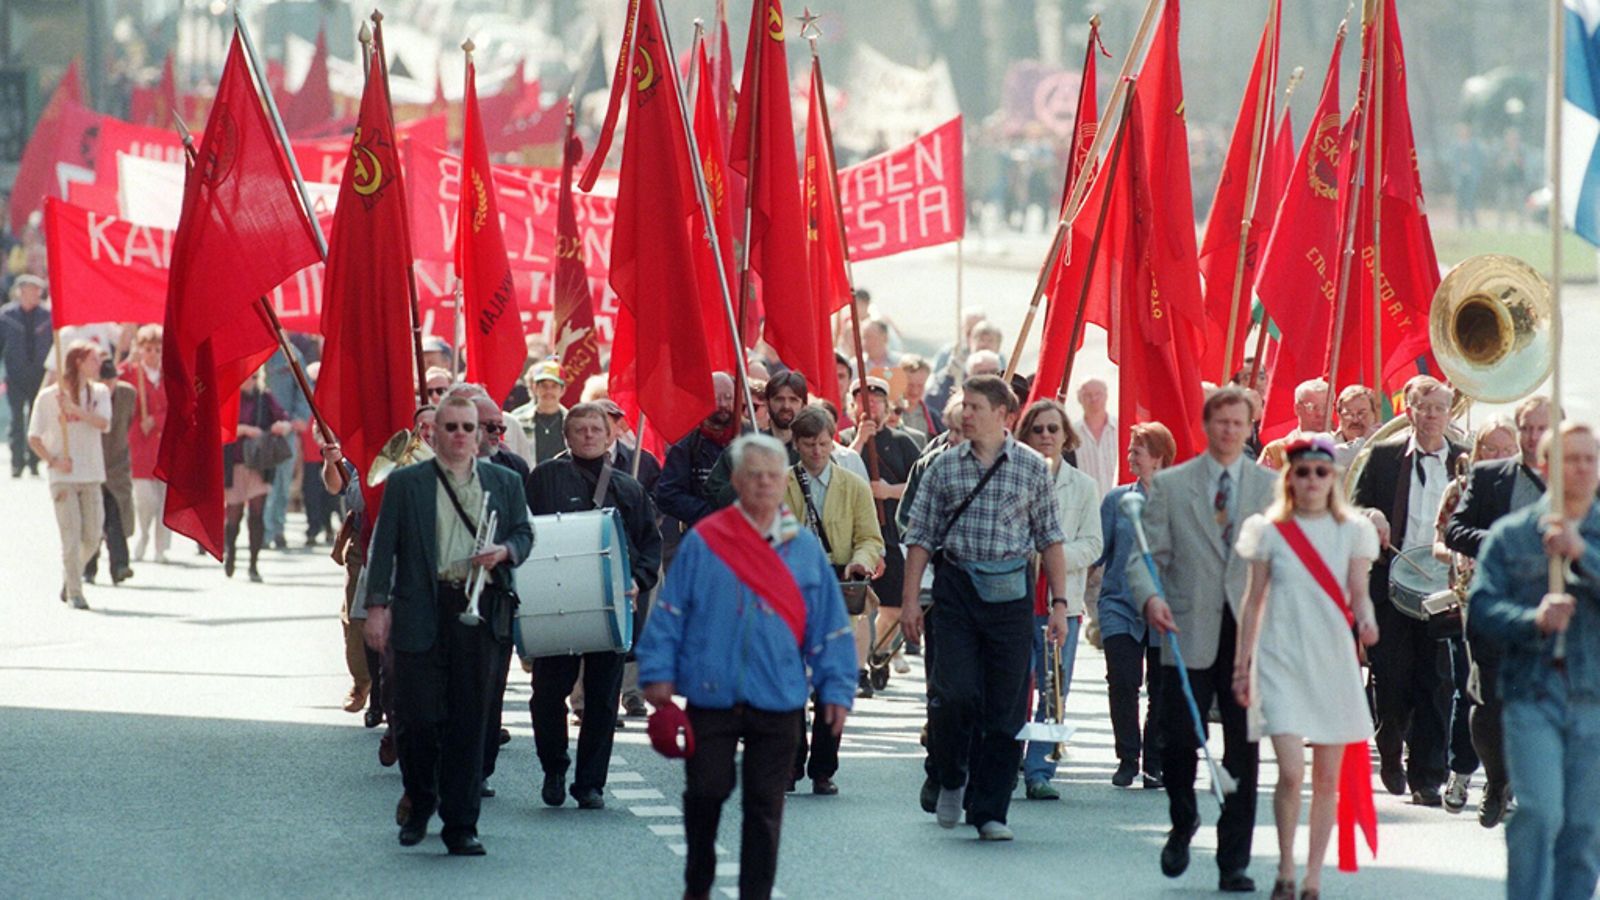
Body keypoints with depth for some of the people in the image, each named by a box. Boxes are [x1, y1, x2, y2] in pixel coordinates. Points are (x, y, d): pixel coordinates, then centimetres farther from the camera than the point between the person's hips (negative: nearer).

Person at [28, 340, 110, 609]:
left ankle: (69, 578, 27)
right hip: (63, 476, -3)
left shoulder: (99, 392, 8)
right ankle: (75, 593, -4)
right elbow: (34, 438, 2)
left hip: (91, 476, 3)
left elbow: (103, 423, -10)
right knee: (71, 536, -10)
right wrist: (53, 461, -12)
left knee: (92, 538, 2)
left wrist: (74, 409, -22)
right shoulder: (48, 397, -1)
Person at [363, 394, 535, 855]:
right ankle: (419, 805, 24)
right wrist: (377, 606, -5)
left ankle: (460, 825, 5)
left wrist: (504, 551, -7)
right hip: (421, 611, -2)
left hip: (481, 611, 2)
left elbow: (524, 534, 17)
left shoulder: (505, 482, 14)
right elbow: (383, 547, 3)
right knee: (417, 717, -1)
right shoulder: (405, 483, 6)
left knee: (469, 721, 1)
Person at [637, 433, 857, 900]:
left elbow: (830, 625, 9)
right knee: (705, 792, 3)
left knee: (765, 806, 4)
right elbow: (671, 611, 2)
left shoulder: (804, 548, 6)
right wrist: (659, 672, -4)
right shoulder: (704, 542, 1)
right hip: (712, 696, -1)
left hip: (779, 700, 1)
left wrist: (836, 689, 5)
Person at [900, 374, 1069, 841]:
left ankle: (990, 811, 7)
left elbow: (1050, 538, 7)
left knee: (1006, 707, 0)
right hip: (957, 588, 0)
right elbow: (921, 536, 7)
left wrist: (1059, 602, 2)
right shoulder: (945, 467, 6)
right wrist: (909, 599, 1)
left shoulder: (1033, 467, 4)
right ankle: (951, 777, 15)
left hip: (1010, 592, 0)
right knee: (955, 693, -12)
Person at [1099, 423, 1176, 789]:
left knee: (1161, 688, 4)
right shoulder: (1117, 500, 7)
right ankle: (1127, 760, 1)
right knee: (1123, 681, -9)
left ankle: (1154, 763, 14)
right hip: (1120, 606, 1)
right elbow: (1098, 551, 6)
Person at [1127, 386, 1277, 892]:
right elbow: (1149, 554, 2)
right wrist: (1150, 597, -18)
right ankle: (1183, 823, 25)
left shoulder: (1272, 487, 9)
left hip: (1251, 634, 1)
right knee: (1178, 740, -5)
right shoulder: (1169, 485, 7)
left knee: (1243, 752, 1)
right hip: (1190, 634, -1)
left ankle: (1233, 863, 7)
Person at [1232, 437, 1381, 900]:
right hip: (1282, 659, -2)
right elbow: (1253, 600, 8)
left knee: (1327, 777, 2)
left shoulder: (1351, 531, 6)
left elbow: (1358, 593, 4)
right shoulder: (1270, 531, 4)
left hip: (1334, 659, 2)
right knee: (1291, 771, -15)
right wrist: (1242, 663, 6)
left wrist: (1366, 620, -19)